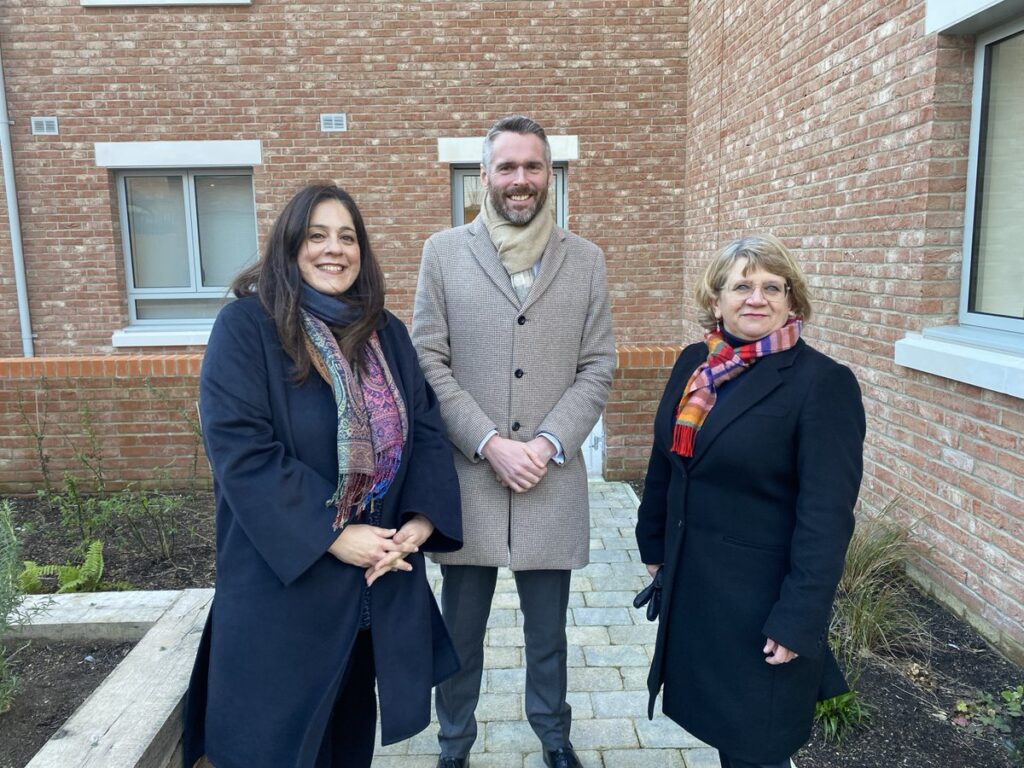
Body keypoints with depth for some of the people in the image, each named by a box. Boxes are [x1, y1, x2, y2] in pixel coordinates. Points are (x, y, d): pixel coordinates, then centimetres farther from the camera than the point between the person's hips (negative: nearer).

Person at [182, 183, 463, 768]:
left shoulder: (388, 333, 5)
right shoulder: (245, 328, -11)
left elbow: (428, 430, 2)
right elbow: (240, 450, -19)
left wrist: (422, 520, -14)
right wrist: (330, 537, -21)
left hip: (380, 575, 4)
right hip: (283, 577, -4)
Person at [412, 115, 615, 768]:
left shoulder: (586, 260, 5)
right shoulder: (444, 253, 1)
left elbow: (597, 368, 3)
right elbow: (428, 362, -3)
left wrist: (548, 444, -10)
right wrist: (490, 444, -12)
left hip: (553, 482, 1)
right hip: (468, 476, -1)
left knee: (548, 628, 17)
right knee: (462, 630, 13)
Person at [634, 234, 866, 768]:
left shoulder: (823, 382, -16)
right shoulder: (694, 364, 3)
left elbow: (826, 517, -18)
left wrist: (798, 620, -18)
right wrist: (654, 543, 17)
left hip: (761, 597, -5)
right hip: (690, 582, 6)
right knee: (720, 723, 20)